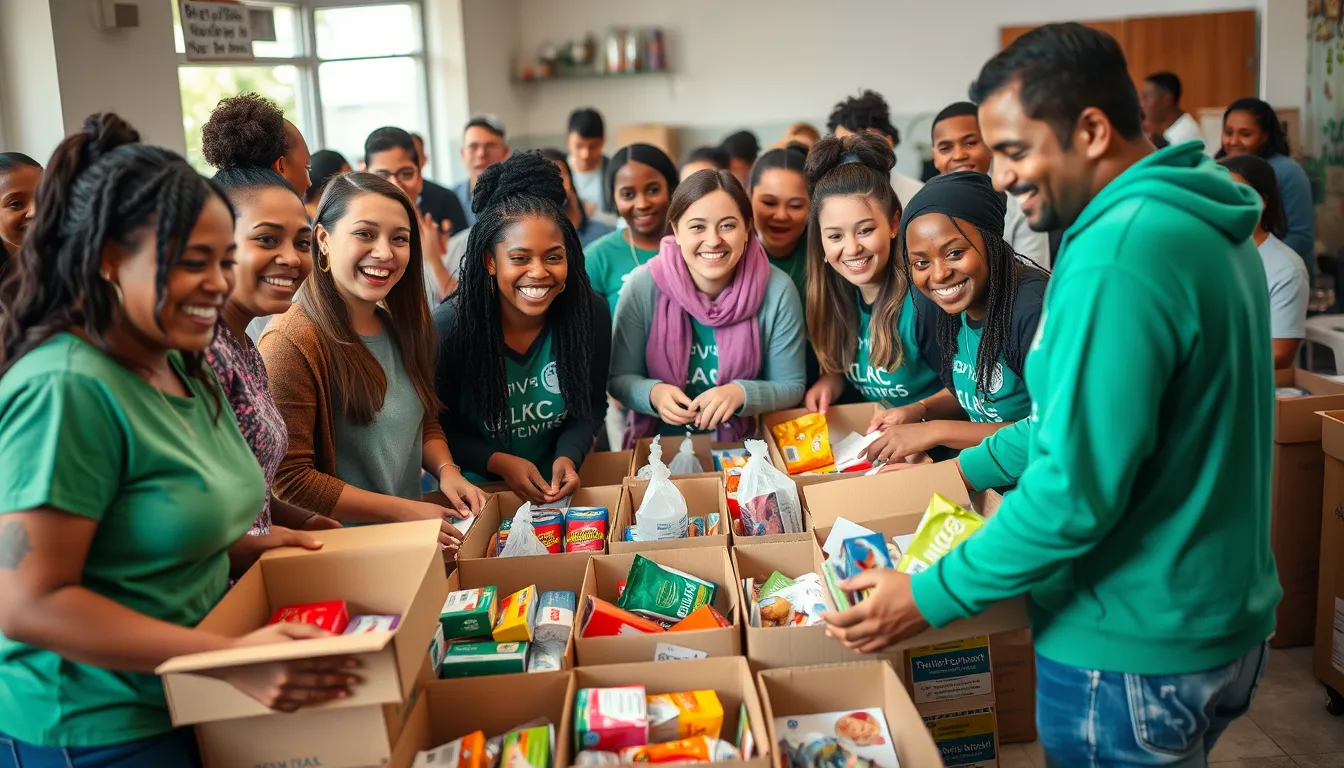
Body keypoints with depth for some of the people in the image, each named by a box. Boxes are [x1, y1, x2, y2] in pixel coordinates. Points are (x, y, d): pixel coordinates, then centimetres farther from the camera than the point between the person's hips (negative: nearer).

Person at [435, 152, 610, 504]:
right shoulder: (448, 327, -16)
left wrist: (568, 457, -12)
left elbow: (592, 405, 4)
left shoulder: (590, 313, -10)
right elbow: (436, 428, -5)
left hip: (560, 489, 2)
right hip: (478, 491, -1)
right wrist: (499, 462, -17)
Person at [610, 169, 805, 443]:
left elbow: (791, 387, -3)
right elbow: (620, 379, -2)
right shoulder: (644, 287, -12)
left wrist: (741, 393, -22)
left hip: (742, 447, -1)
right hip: (658, 446, 1)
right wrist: (653, 393, -23)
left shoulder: (777, 291, -12)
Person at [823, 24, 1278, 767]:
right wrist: (975, 467, 15)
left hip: (1133, 653, -9)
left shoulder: (1119, 254, -26)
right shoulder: (1196, 220, 5)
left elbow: (1078, 489, -28)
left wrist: (930, 596, -19)